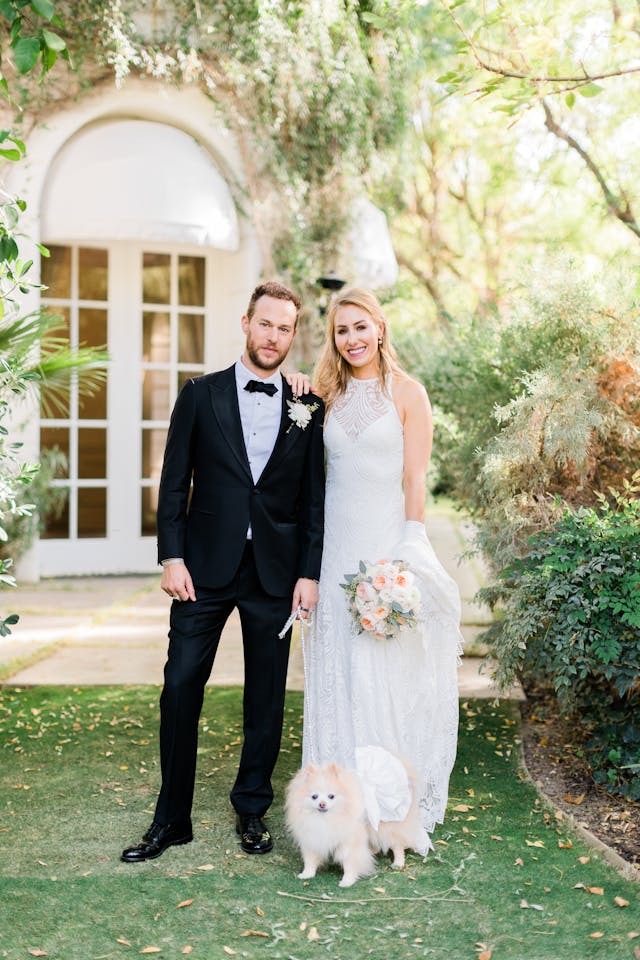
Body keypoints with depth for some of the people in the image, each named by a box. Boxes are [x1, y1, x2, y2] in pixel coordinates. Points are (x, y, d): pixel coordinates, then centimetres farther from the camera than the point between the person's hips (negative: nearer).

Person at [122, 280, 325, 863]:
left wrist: (309, 572, 1)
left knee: (267, 697, 8)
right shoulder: (201, 395, 3)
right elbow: (175, 483, 1)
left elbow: (313, 498, 7)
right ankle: (172, 818, 12)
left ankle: (252, 810, 25)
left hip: (275, 572, 1)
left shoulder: (307, 409, 6)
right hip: (206, 567, -1)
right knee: (180, 687, -2)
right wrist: (172, 557, -7)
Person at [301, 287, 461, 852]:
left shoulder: (407, 393, -2)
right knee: (338, 675, 6)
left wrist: (409, 551, -14)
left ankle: (398, 809, 9)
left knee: (390, 674, -2)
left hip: (387, 540, -4)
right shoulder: (329, 396, 12)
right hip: (337, 545, 4)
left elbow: (415, 479, -6)